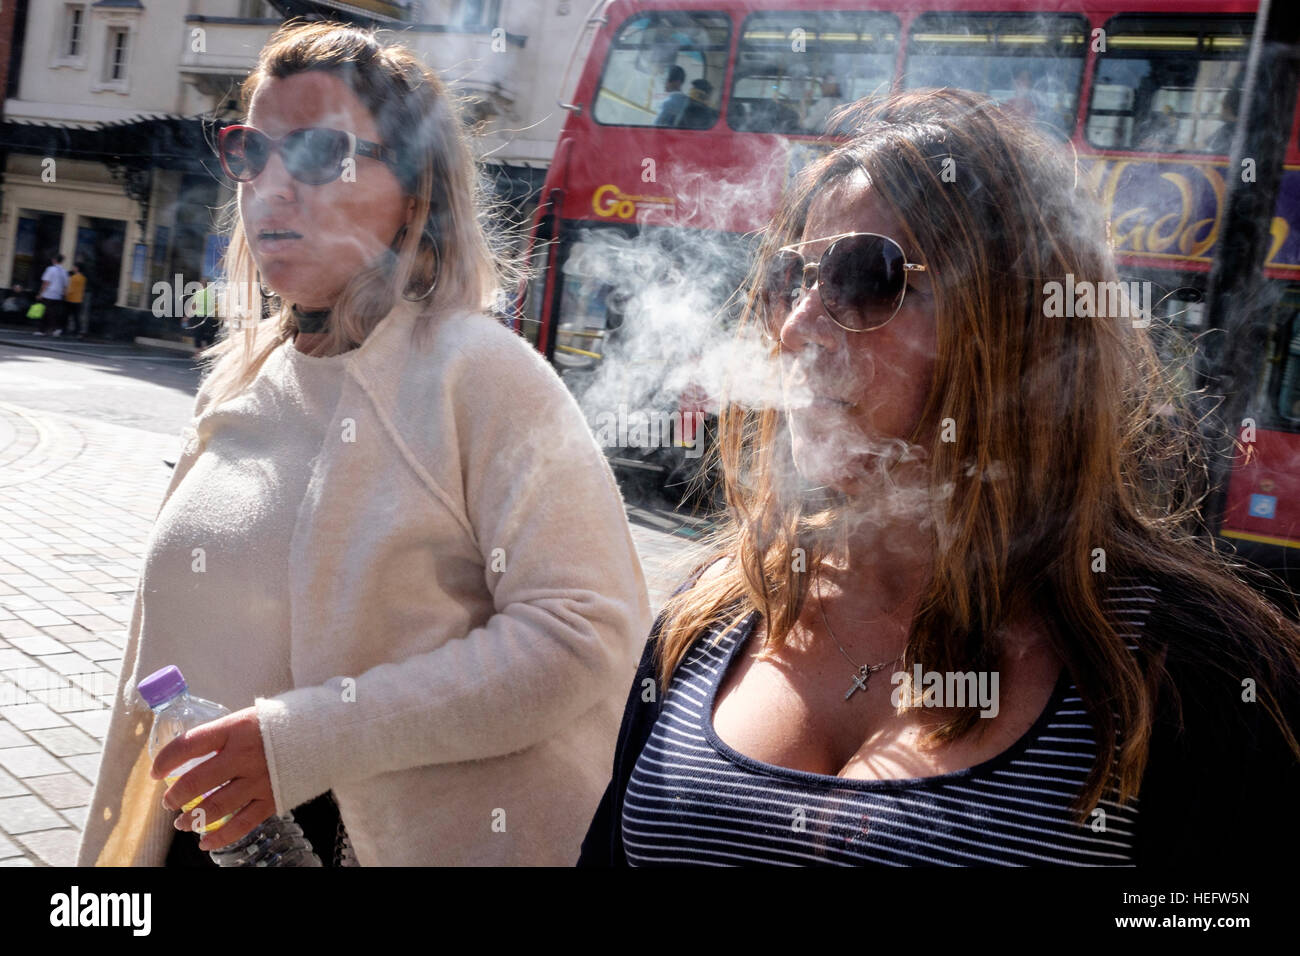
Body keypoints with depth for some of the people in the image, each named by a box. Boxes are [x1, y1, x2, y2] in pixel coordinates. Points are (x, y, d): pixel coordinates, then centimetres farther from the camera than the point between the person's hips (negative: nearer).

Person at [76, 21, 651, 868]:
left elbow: (587, 632, -25)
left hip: (418, 836, -6)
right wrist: (124, 842, 14)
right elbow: (173, 649, 12)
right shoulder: (238, 385, 4)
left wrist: (305, 738, -26)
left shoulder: (481, 374, -17)